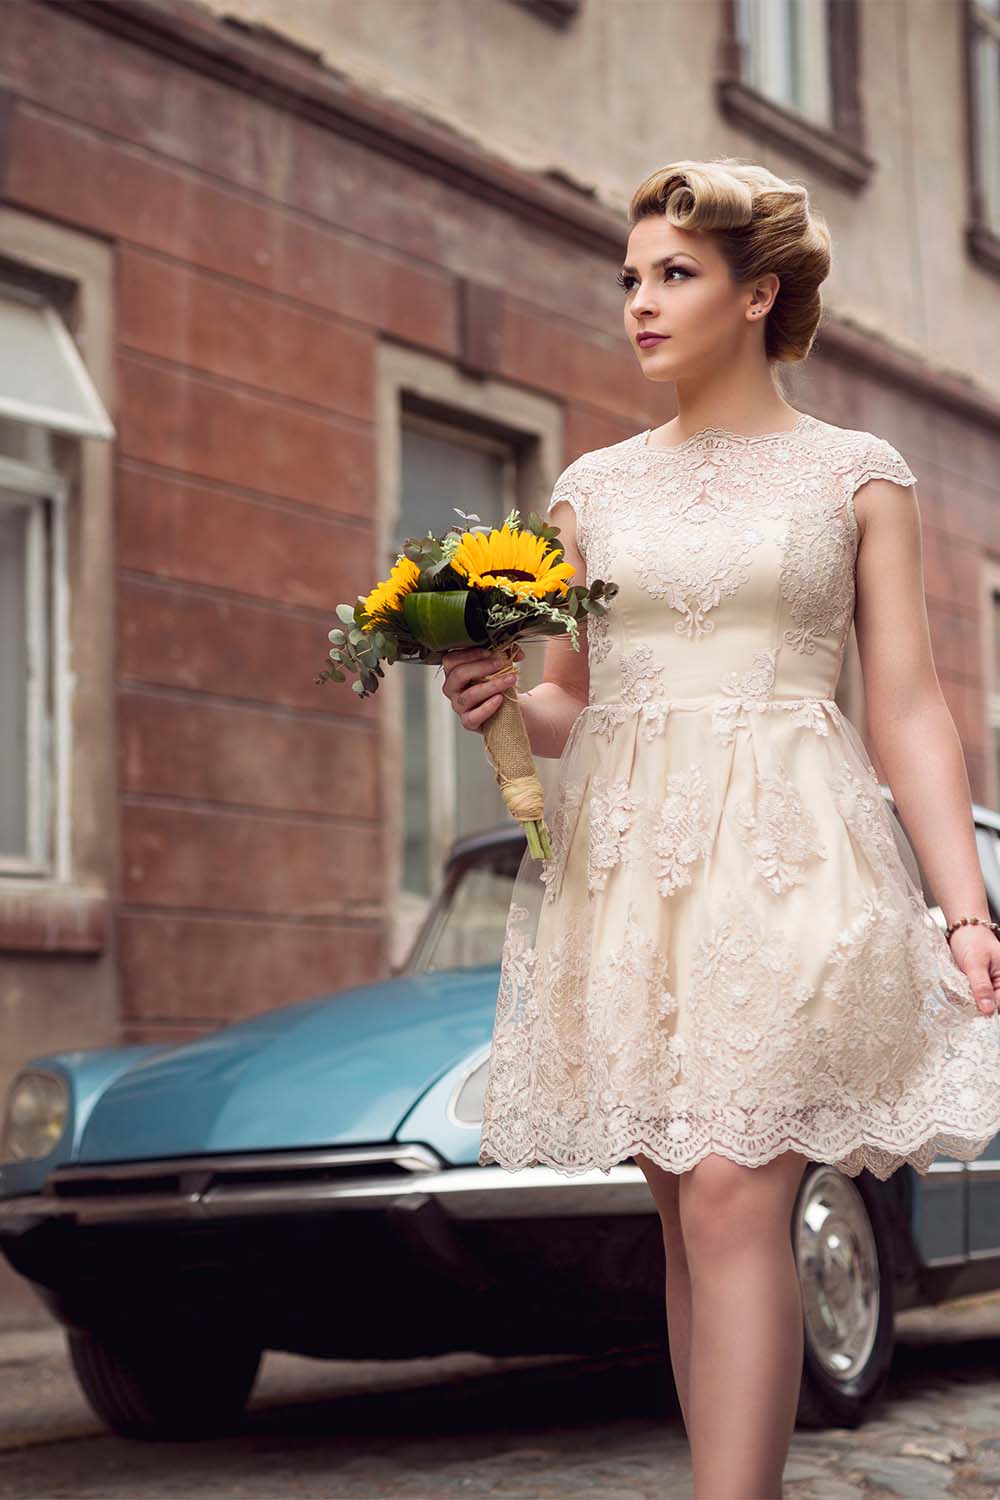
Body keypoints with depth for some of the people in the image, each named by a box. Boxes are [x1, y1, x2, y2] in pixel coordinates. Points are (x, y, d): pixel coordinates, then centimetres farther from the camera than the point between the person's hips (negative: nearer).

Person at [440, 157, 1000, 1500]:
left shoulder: (856, 473, 6)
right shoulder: (593, 488, 15)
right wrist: (499, 700, -4)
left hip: (785, 856, -4)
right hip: (625, 863, 4)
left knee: (734, 1201, -14)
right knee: (689, 1219, 5)